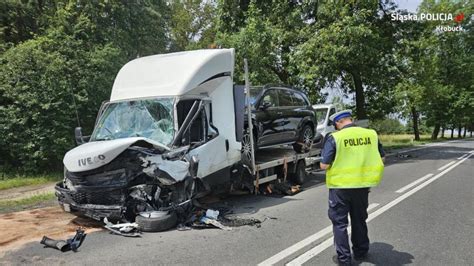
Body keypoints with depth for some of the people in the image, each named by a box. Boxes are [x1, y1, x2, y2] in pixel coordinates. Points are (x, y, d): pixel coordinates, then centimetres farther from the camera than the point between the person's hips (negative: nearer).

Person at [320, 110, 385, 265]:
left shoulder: (334, 138, -15)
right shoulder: (371, 134, -2)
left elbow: (324, 165, -14)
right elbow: (382, 158, 7)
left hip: (340, 186, -4)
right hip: (362, 185, 4)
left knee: (340, 222, 10)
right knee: (359, 220, 21)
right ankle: (361, 252, 34)